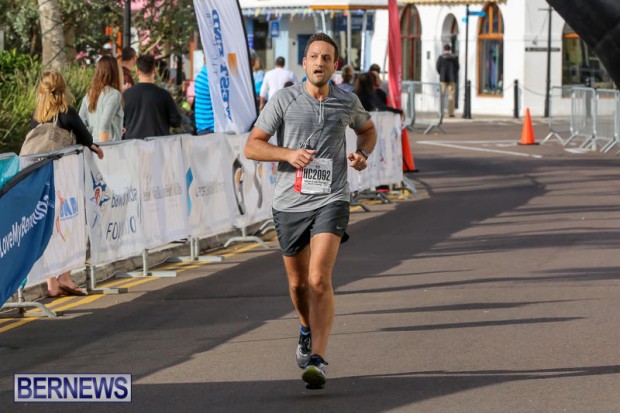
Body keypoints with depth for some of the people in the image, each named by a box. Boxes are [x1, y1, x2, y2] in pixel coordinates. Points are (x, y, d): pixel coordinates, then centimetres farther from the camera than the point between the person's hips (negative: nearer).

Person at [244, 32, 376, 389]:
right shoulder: (284, 100, -3)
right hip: (290, 202, 1)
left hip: (331, 201, -1)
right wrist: (289, 153, -19)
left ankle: (317, 360, -20)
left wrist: (363, 154, 3)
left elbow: (368, 129, 25)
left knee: (319, 280, -18)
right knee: (298, 283, 15)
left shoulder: (348, 102, 3)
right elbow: (252, 146, -2)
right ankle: (309, 329, 47)